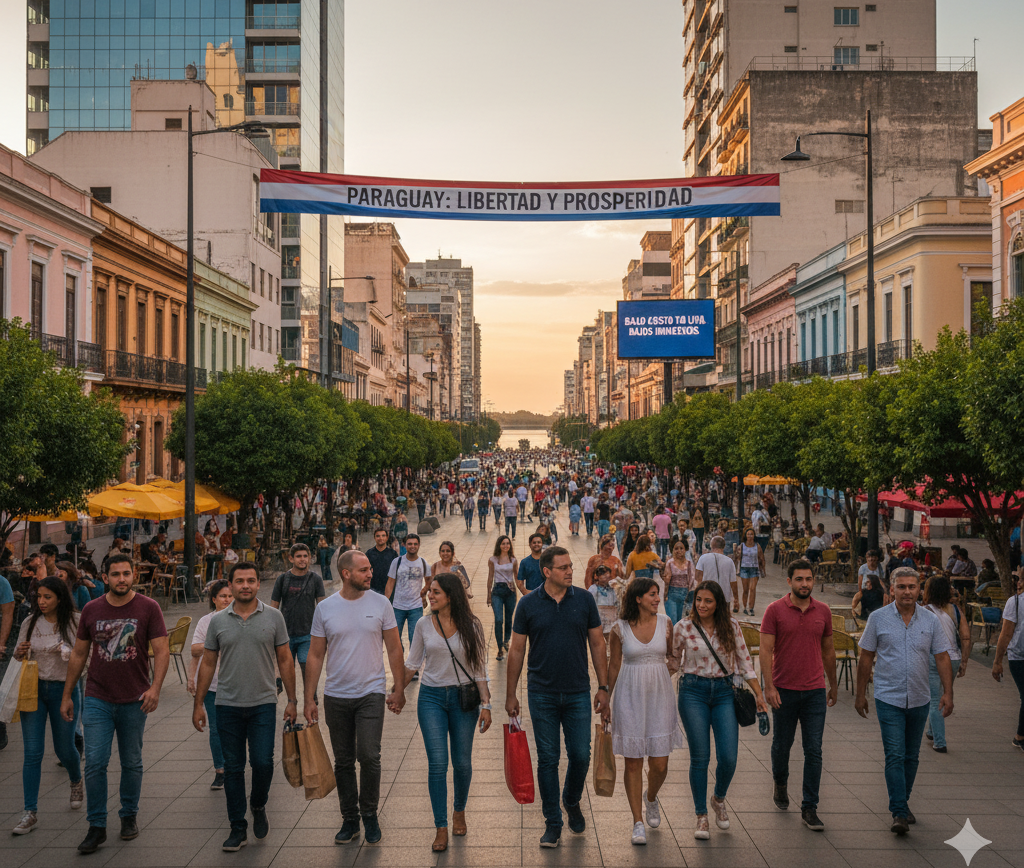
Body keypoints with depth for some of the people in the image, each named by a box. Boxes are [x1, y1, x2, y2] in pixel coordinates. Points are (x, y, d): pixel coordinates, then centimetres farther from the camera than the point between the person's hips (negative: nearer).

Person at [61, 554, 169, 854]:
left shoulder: (148, 608, -5)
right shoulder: (91, 610, 2)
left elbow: (161, 651, -8)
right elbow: (79, 654, 10)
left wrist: (155, 688, -22)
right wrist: (67, 695, 10)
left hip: (134, 700, -1)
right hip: (97, 700, 1)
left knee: (132, 763, 11)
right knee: (95, 762, -5)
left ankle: (129, 816, 28)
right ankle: (97, 826, 5)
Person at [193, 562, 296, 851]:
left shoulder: (273, 617, 0)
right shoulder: (218, 621, 3)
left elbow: (285, 660, 4)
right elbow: (208, 664, 8)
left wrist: (292, 700, 1)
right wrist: (198, 703, 6)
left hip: (263, 704, -1)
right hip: (228, 706, 1)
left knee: (263, 763, -7)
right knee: (233, 768, 6)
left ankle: (258, 806, 22)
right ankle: (238, 828, 18)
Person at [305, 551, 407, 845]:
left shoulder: (380, 604, -2)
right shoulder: (325, 609, -1)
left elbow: (394, 649, 4)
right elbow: (315, 656, 4)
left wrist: (399, 689, 1)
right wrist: (309, 699, 1)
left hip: (371, 693, -1)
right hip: (336, 696, 2)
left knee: (369, 756, -11)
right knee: (343, 761, 10)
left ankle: (369, 814, 9)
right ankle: (350, 818, 24)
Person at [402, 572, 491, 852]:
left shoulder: (471, 626, -4)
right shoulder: (424, 625, 0)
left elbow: (480, 668, -1)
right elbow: (411, 663, 11)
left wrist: (485, 704, -5)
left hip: (463, 698, 0)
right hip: (431, 697, 1)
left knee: (462, 762, 7)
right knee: (437, 764, -6)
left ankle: (459, 811, 34)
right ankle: (441, 827, 3)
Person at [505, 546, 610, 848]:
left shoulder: (584, 600, 0)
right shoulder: (528, 604, -3)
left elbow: (597, 645, 5)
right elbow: (517, 650, 3)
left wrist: (603, 688, 2)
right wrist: (511, 694, 2)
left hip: (578, 693, 1)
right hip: (542, 695, -1)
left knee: (581, 756, 4)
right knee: (548, 759, 5)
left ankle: (572, 802, 33)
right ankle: (553, 822, 17)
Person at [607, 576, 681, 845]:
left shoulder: (665, 623, 1)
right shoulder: (620, 629, -5)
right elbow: (614, 666, 6)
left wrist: (670, 640, -6)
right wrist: (605, 699, 9)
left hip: (659, 696, 2)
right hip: (630, 698, -2)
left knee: (660, 764, 2)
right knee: (633, 763, 2)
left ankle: (651, 798, 35)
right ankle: (638, 822, 14)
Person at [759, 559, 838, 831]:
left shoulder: (823, 611, 5)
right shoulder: (775, 610, -5)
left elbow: (828, 650, 15)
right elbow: (766, 650, -7)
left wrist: (833, 684, 21)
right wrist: (769, 686, -15)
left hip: (815, 691, 2)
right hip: (784, 690, -2)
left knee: (814, 750, -2)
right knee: (782, 745, 13)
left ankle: (809, 808, 5)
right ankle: (780, 783, 42)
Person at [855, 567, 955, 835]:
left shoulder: (930, 620, 2)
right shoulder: (878, 618, -4)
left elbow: (942, 658, 4)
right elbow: (866, 658, 1)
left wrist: (947, 692, -5)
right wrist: (860, 694, 2)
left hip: (919, 700, 3)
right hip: (889, 699, -3)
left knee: (911, 756, 13)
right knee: (895, 756, -10)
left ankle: (902, 802, 29)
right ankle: (899, 813, -9)